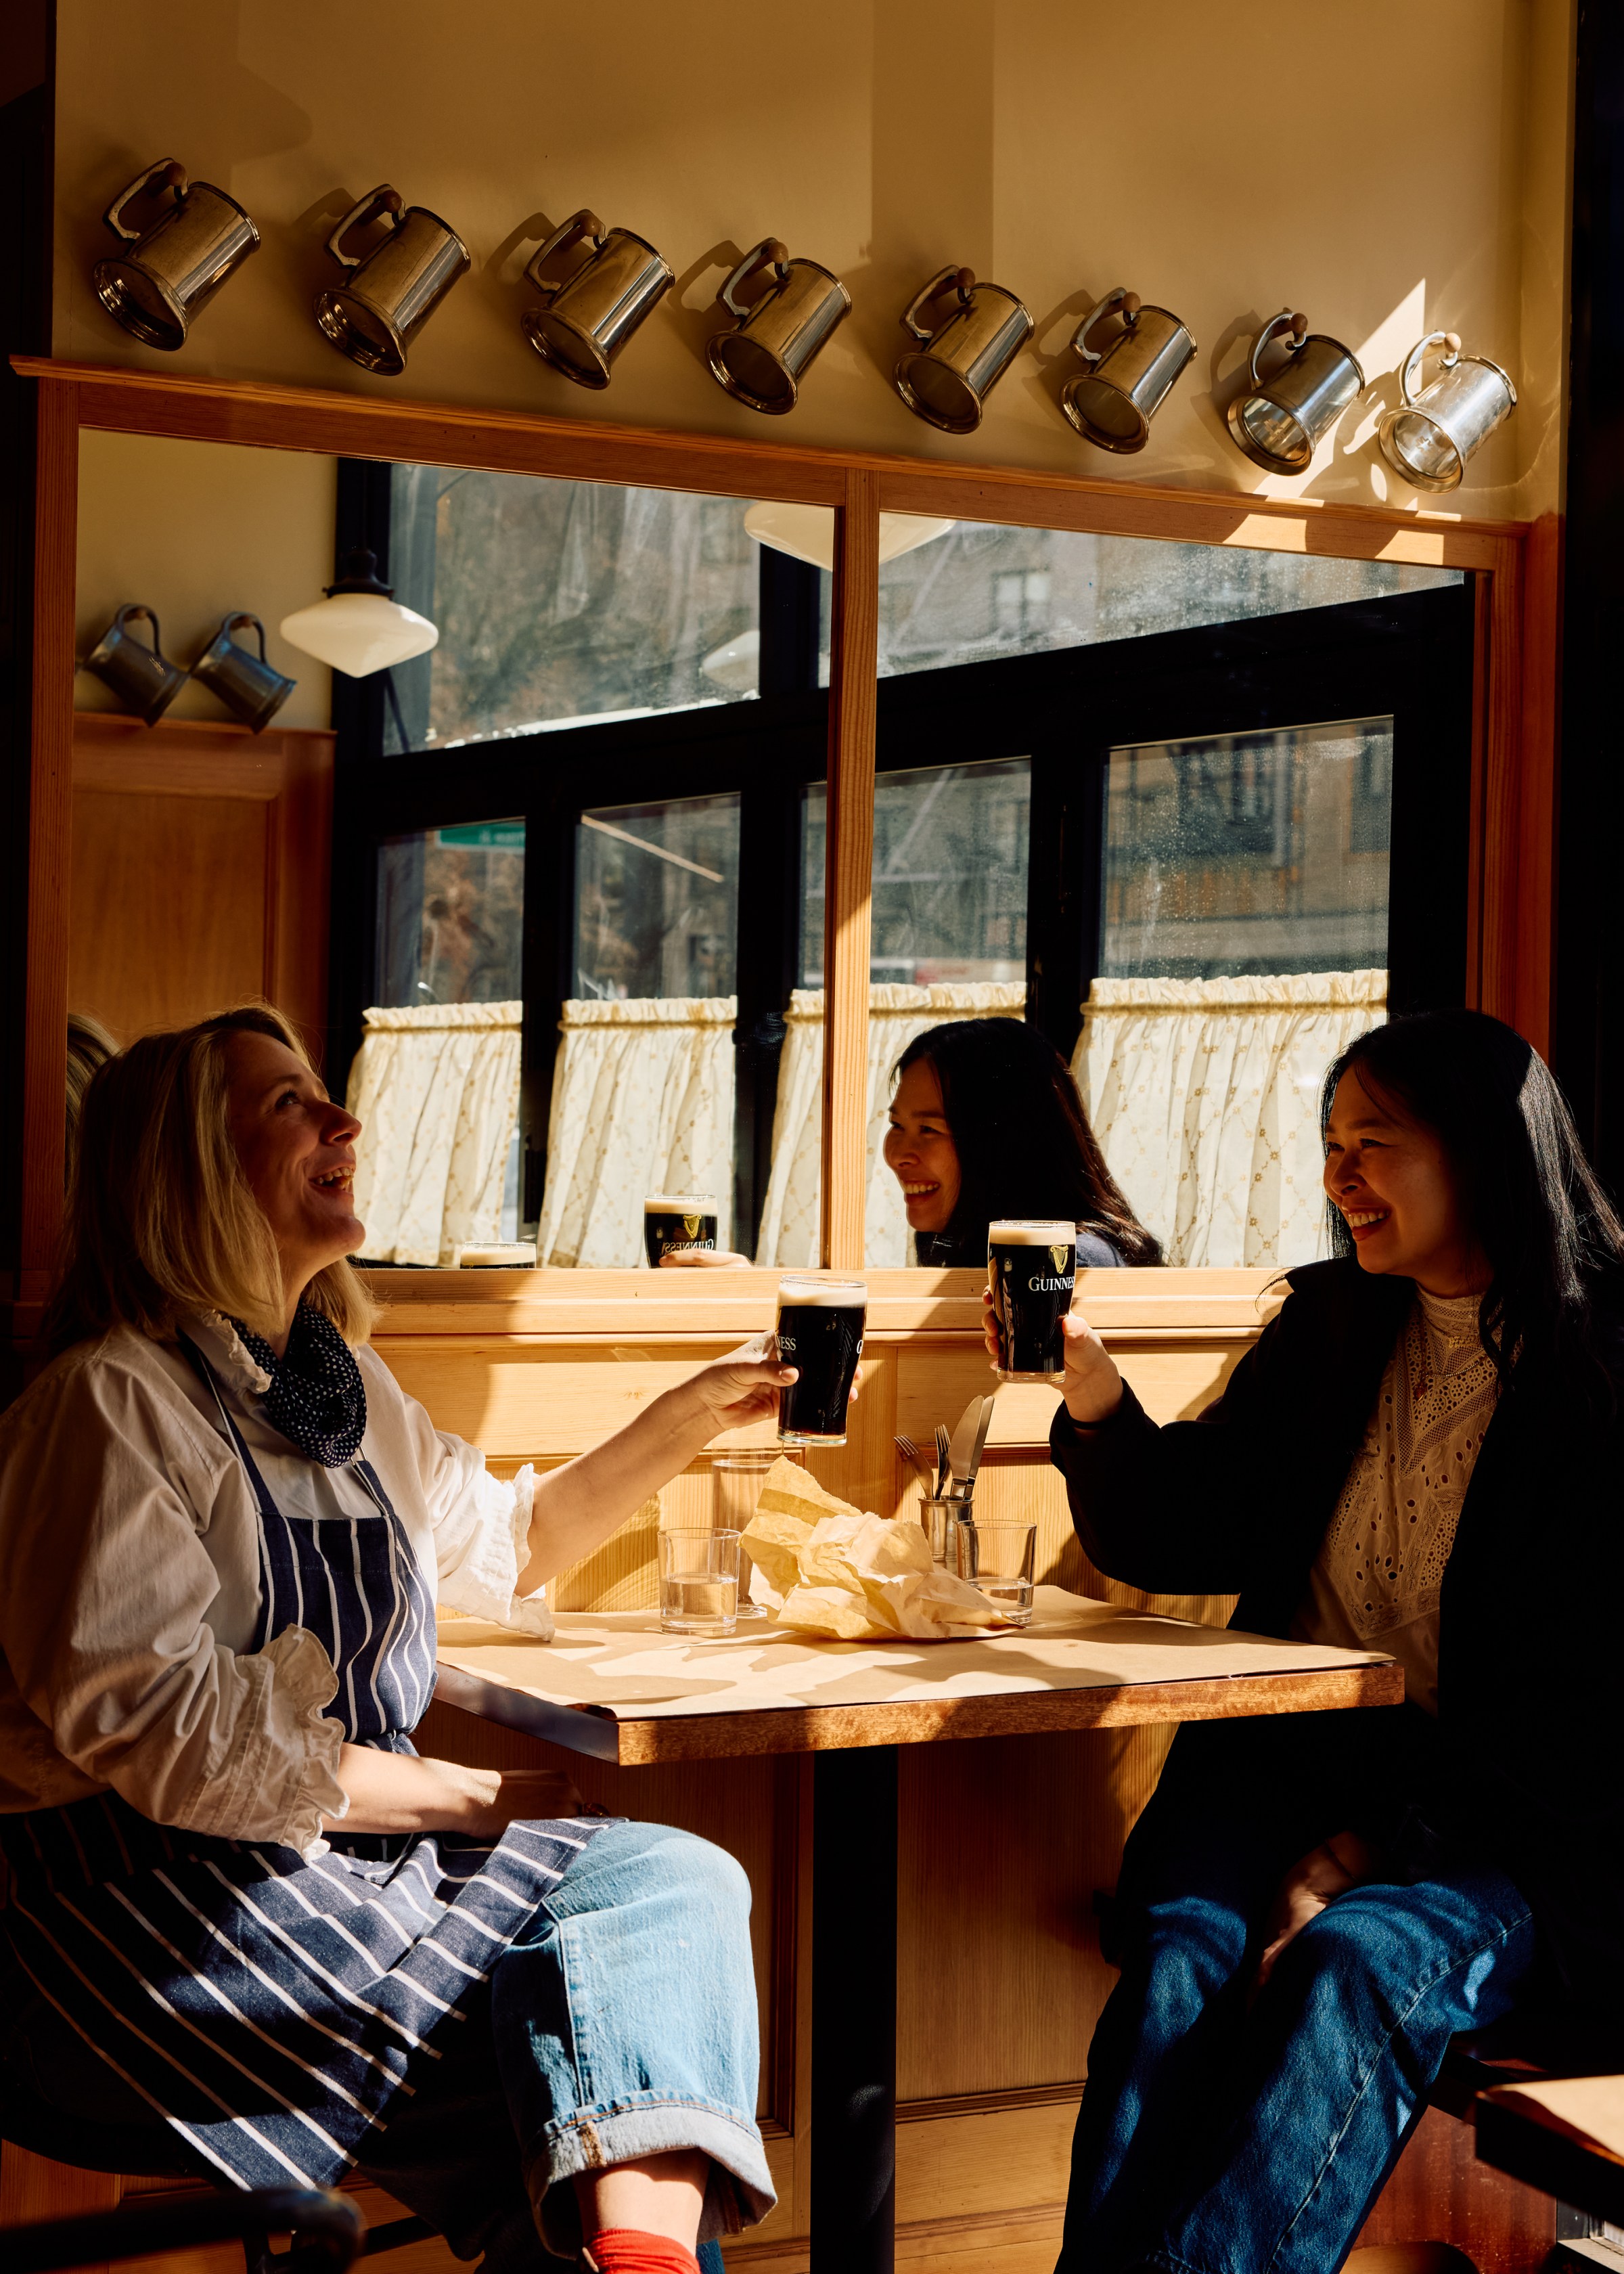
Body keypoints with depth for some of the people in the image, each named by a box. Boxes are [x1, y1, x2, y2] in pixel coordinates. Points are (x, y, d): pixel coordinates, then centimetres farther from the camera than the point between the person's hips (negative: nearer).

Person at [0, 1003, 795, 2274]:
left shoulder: (338, 1382, 17)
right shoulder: (113, 1402, -12)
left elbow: (498, 1544, 30)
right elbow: (147, 1717, -20)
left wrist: (694, 1417, 17)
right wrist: (469, 1796, -17)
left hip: (358, 1832, 8)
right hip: (167, 1894, -8)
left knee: (678, 1882, -14)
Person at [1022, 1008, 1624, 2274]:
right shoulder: (1331, 1328, 12)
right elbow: (1182, 1543, 16)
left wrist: (1371, 1845, -17)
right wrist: (1096, 1396, -3)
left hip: (1512, 1824, -4)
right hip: (1292, 1754, 4)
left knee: (1357, 1963, -33)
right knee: (1180, 1957, -26)